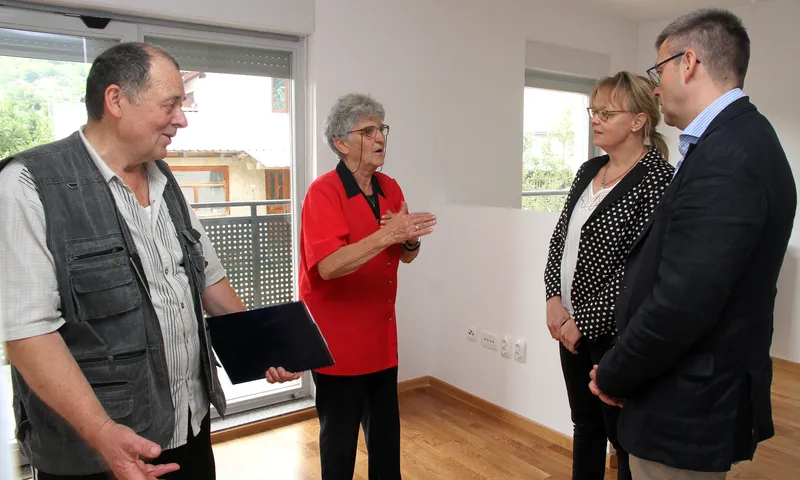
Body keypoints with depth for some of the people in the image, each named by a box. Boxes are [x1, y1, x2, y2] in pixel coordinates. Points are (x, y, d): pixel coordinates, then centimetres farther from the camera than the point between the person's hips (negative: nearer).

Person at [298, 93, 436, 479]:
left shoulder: (390, 189, 6)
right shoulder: (323, 192, -16)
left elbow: (406, 256, 9)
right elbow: (329, 266, -29)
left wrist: (409, 240, -13)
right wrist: (387, 234, -37)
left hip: (382, 335, 7)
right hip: (338, 340, -6)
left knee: (386, 431, 18)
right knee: (340, 435, 9)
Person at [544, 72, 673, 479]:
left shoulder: (657, 178, -14)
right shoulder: (589, 170, 8)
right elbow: (560, 237, 10)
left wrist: (585, 322, -16)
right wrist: (555, 298, -3)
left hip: (615, 331, -7)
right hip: (571, 325, 7)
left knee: (623, 434, 10)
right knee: (585, 426, 22)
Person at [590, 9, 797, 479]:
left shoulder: (726, 154, -24)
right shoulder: (739, 138, 7)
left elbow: (683, 301, -28)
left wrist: (614, 376, -13)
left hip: (687, 409, -9)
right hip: (699, 394, 9)